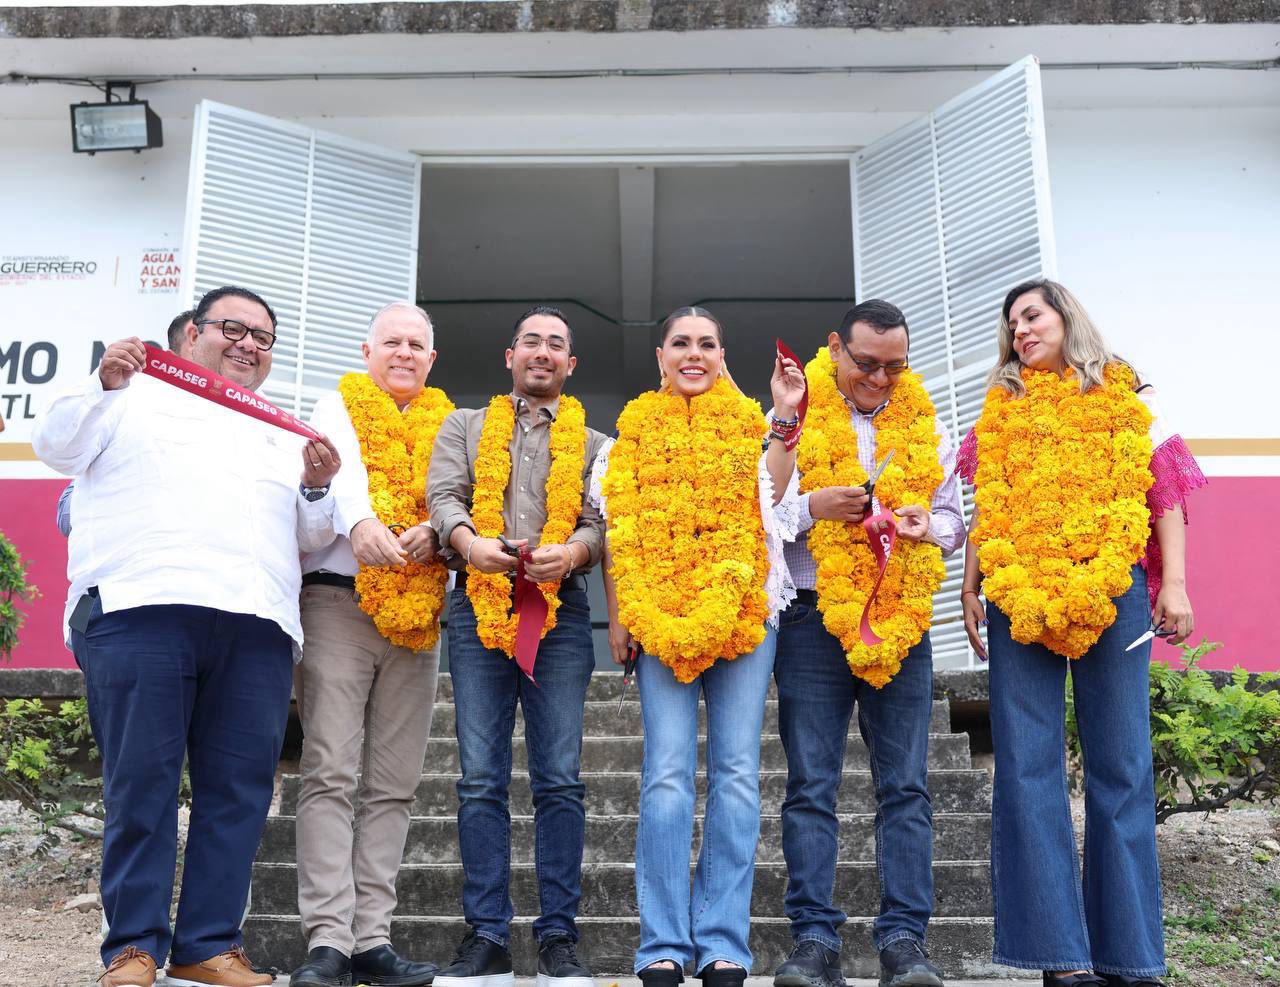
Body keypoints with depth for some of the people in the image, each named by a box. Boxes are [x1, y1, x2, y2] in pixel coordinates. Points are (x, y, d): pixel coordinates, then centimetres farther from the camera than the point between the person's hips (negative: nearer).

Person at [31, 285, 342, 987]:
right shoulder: (141, 395, 19)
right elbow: (57, 447, 10)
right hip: (140, 610, -3)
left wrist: (317, 488, 7)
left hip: (256, 626, 4)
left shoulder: (283, 434, 28)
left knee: (240, 790, -1)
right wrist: (103, 386, -4)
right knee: (141, 782, -5)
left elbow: (308, 536, 27)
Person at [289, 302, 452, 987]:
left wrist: (433, 530, -17)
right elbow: (342, 467, -9)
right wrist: (359, 523, -31)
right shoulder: (339, 406, 12)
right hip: (339, 602, -3)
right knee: (329, 774, -10)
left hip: (417, 618, 3)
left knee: (393, 783, 1)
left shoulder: (445, 425, 20)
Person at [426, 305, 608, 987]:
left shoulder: (593, 443, 18)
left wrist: (572, 551, -18)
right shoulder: (465, 426, 20)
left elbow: (600, 519, 5)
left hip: (560, 609, 0)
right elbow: (443, 494, 4)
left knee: (559, 778, -3)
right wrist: (469, 542, -17)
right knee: (481, 778, -1)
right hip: (478, 606, 1)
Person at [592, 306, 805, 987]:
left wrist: (784, 419, -6)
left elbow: (772, 496, -3)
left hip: (743, 609, 1)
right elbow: (618, 527, 12)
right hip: (657, 612, 0)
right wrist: (617, 614, 4)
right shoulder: (633, 430, 15)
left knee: (736, 774, -2)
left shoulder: (749, 423, 14)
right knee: (667, 774, -7)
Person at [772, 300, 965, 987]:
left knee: (904, 787, 1)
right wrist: (813, 507, -14)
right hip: (813, 619, -2)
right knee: (811, 787, -1)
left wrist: (928, 525, -5)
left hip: (902, 621, 2)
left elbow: (952, 521, 17)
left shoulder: (926, 426, 15)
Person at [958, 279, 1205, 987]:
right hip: (1018, 595, 2)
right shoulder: (1000, 406, 19)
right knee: (1027, 767, -4)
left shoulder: (1124, 394, 14)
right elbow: (985, 507, 16)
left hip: (1111, 589, -1)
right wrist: (970, 588, 7)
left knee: (1120, 767, -1)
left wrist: (1173, 585, -2)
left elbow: (1164, 489, 8)